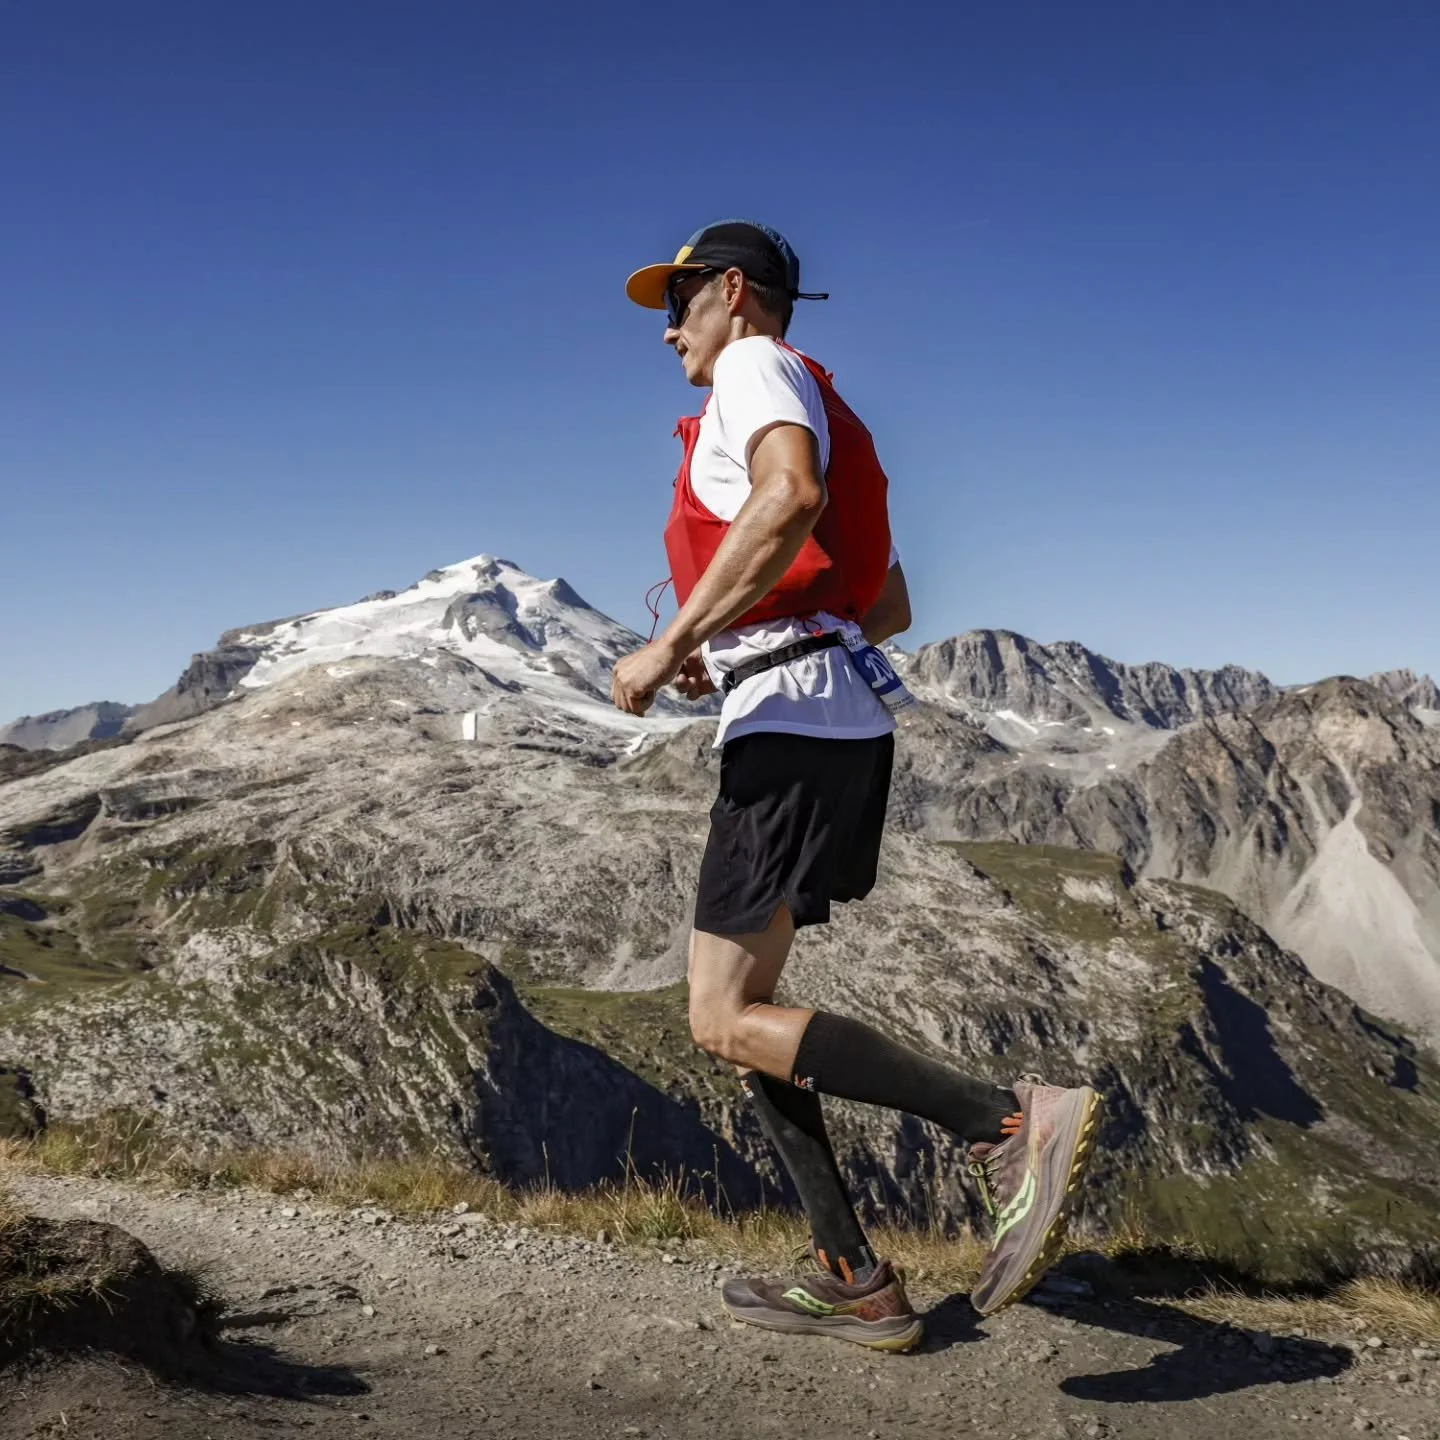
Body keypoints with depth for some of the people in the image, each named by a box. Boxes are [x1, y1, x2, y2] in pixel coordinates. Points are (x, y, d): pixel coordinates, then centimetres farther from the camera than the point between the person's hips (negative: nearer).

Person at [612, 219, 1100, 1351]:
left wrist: (673, 643, -22)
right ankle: (856, 1280, 11)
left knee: (728, 1022, -12)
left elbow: (790, 498, -24)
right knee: (736, 1006, 11)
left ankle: (1012, 1122, -19)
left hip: (791, 727, -10)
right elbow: (893, 607, 30)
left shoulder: (756, 367, 0)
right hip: (841, 720, 10)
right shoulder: (828, 424, 29)